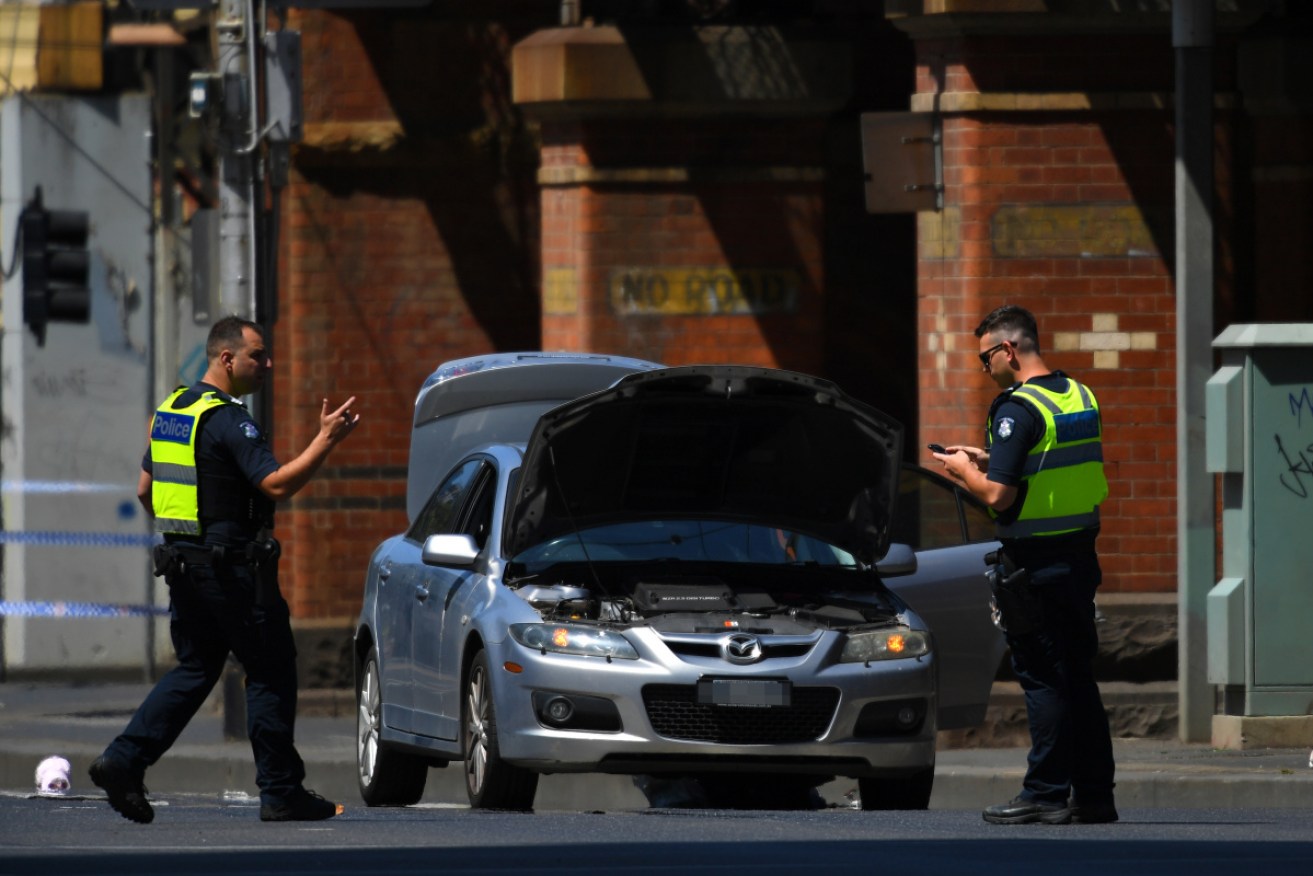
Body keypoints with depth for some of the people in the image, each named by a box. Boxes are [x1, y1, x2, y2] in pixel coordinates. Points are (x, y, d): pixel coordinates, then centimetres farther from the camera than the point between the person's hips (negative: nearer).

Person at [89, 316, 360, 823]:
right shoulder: (227, 420, -16)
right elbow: (277, 483, -24)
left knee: (194, 669, 14)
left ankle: (123, 760, 0)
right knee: (270, 673, 0)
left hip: (183, 565, 9)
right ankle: (281, 792, 3)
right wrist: (326, 440, -19)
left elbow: (146, 488, 19)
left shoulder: (172, 410, 12)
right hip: (231, 567, -9)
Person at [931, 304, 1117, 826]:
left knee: (1042, 679, -4)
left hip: (1033, 562, -8)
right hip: (1080, 556, 8)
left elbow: (998, 494, -21)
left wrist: (964, 471, -1)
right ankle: (1094, 795, 13)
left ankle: (1046, 794, -3)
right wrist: (986, 458, 20)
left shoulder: (1017, 410, -16)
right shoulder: (1080, 398, 10)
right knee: (1078, 677, 11)